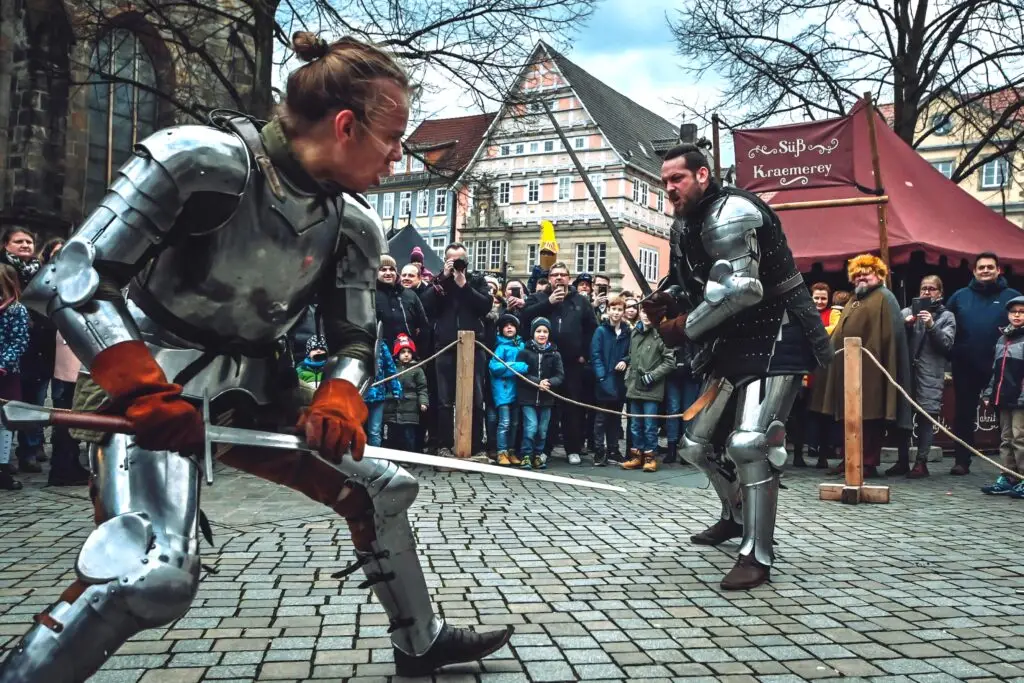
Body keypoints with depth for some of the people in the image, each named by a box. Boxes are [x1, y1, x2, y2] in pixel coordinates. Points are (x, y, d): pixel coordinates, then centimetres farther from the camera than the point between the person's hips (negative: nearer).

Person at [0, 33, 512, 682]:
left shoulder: (354, 225, -2)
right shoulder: (201, 160, -21)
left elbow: (354, 341, 3)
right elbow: (71, 280, -20)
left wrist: (340, 399, -20)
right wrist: (143, 390, -33)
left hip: (257, 394, 7)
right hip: (155, 390, -7)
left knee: (384, 488, 13)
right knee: (156, 574, -30)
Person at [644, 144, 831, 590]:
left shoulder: (730, 213, -19)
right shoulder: (684, 226, 10)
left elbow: (738, 289, -30)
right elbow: (689, 285, 19)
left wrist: (683, 329, -21)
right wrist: (665, 301, -4)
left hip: (776, 340, -10)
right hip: (735, 345, 10)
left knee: (748, 443, -24)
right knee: (697, 444, 15)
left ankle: (757, 557, -13)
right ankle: (736, 516, 40)